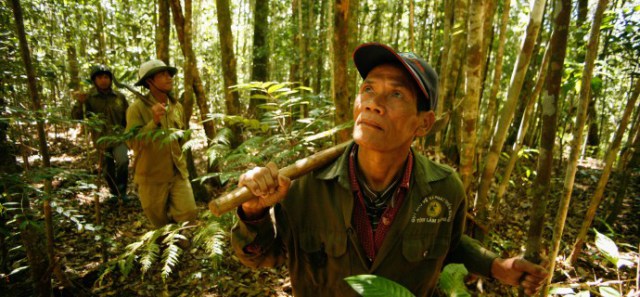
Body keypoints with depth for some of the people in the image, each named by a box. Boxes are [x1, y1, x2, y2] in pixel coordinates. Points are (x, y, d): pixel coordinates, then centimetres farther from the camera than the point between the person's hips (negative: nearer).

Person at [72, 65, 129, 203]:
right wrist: (79, 103, -29)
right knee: (108, 171, 12)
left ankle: (122, 190, -4)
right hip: (101, 140, 1)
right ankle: (115, 193, 36)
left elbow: (127, 118, 11)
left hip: (119, 137, -1)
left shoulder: (119, 97, 1)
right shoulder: (89, 97, -3)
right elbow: (76, 117, -11)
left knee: (122, 161, -25)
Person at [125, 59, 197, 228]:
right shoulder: (137, 108, -13)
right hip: (151, 176, -4)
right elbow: (133, 143, -20)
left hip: (178, 173, 4)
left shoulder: (176, 106, 5)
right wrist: (154, 122, -31)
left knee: (189, 215, -3)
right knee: (160, 223, 12)